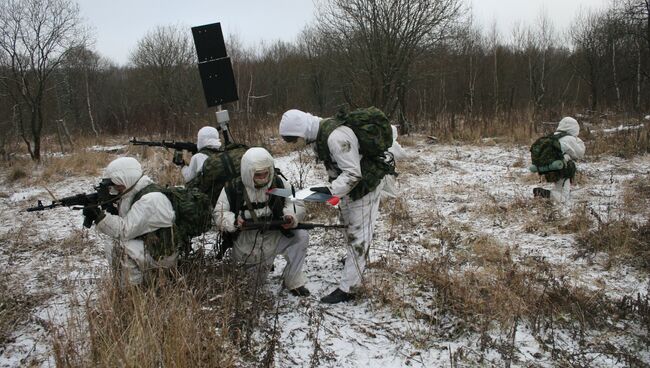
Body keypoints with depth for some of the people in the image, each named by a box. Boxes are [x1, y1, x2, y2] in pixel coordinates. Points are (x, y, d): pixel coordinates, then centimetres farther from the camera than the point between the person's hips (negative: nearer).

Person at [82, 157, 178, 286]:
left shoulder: (150, 200, -23)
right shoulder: (136, 193, 7)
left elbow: (126, 230, -25)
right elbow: (123, 222, 10)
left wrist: (99, 216, -24)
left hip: (162, 257, -10)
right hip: (150, 247, 10)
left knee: (122, 248, -25)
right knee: (111, 250, 9)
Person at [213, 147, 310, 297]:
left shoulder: (279, 183, -8)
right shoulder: (233, 188, -12)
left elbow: (297, 204, -6)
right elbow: (219, 215, -9)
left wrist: (291, 216, -30)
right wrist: (235, 221, -31)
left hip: (273, 238, 1)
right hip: (247, 246, -1)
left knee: (301, 236, -23)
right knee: (253, 285, 10)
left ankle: (293, 281, -6)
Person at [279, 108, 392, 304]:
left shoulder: (336, 137, -34)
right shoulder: (318, 134, -3)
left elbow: (353, 173, -32)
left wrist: (332, 190, -38)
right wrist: (333, 189, 7)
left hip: (366, 183, -10)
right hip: (349, 184, 10)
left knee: (357, 235, -6)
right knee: (349, 223, 27)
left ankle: (347, 289, -2)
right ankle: (356, 261, 52)